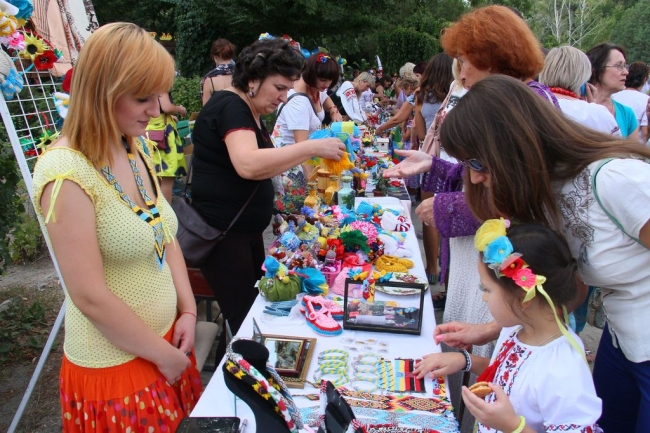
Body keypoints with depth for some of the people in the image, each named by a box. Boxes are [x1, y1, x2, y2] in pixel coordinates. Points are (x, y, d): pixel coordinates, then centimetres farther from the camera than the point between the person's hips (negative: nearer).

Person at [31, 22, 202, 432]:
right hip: (115, 364, -7)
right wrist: (164, 354, -12)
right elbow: (90, 297, -23)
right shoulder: (67, 173, -24)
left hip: (167, 337, 7)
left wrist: (188, 310, -3)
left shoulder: (137, 150, -1)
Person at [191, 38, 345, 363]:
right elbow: (248, 164, -35)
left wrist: (304, 163, 4)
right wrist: (312, 147, -31)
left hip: (246, 229, 10)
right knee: (242, 320, -6)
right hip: (221, 234, -10)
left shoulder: (250, 111, 14)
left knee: (255, 309, 15)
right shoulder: (230, 106, -16)